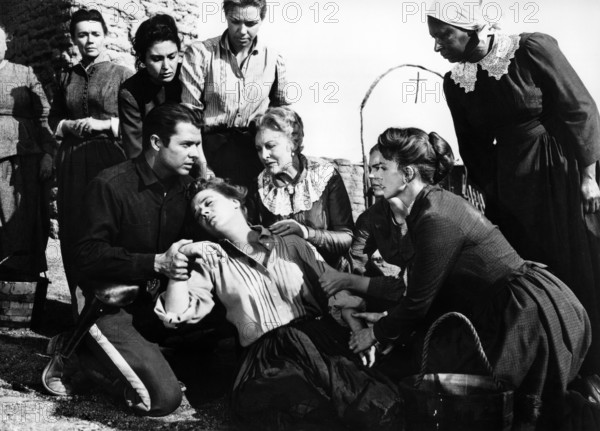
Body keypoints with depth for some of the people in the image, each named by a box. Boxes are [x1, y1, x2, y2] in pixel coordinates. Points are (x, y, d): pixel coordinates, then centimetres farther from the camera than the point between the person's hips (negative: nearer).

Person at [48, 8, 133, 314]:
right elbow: (54, 118, 20)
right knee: (72, 230, 3)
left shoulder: (121, 74, 1)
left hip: (109, 158, -4)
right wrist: (69, 126, 0)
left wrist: (106, 124, -13)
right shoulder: (66, 77, 15)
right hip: (72, 161, 5)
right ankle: (81, 306, 13)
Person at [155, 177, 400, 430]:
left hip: (320, 339, 0)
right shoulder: (212, 263, 17)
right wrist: (180, 257, -3)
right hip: (267, 355, 1)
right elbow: (175, 314, 4)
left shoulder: (293, 245, 17)